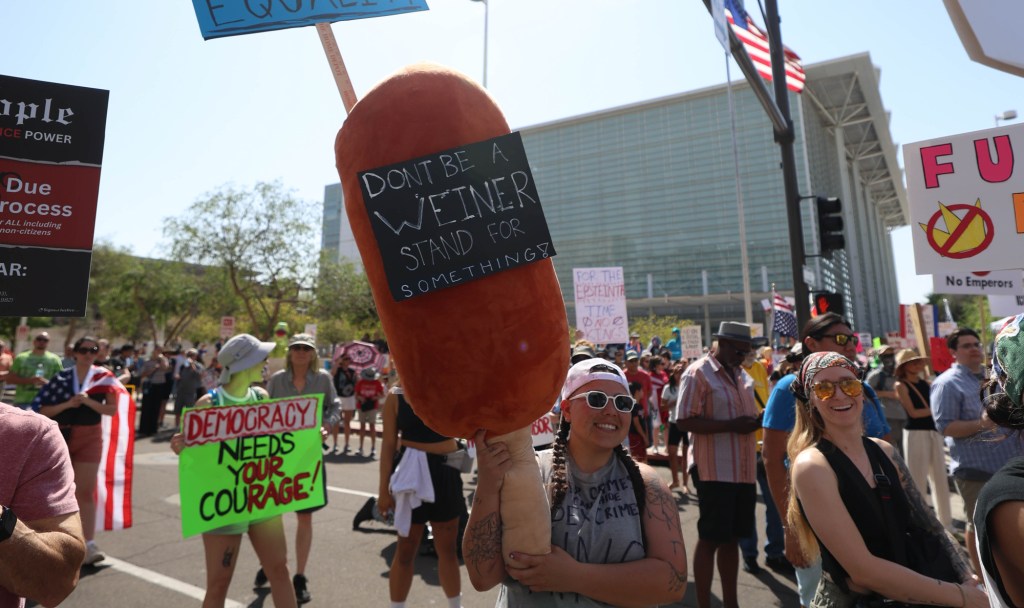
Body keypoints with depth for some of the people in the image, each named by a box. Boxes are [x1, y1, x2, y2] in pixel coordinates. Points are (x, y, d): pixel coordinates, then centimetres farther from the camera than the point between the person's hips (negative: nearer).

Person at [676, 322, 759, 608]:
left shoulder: (743, 375, 14)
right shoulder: (698, 373, -11)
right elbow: (684, 421, -18)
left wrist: (756, 421, 2)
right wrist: (731, 425, -23)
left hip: (744, 470, 8)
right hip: (714, 470, -8)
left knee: (732, 538, 16)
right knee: (710, 539, 2)